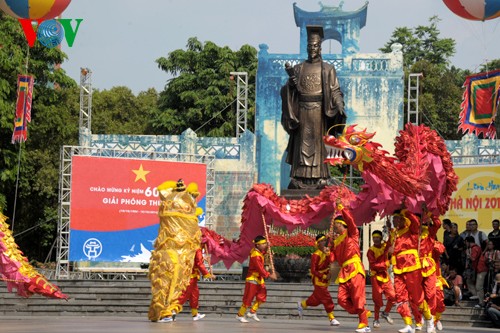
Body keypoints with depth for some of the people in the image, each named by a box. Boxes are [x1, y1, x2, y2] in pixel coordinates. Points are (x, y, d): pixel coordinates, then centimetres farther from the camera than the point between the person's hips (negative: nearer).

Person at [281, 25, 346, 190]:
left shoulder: (327, 69, 4)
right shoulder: (298, 68, 11)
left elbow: (335, 91, -2)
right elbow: (288, 91, 9)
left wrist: (340, 105, -19)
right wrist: (291, 82, -12)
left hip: (319, 111, -2)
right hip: (302, 110, 2)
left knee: (318, 143, -1)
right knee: (302, 143, 3)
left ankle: (319, 178, 1)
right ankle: (300, 178, 5)